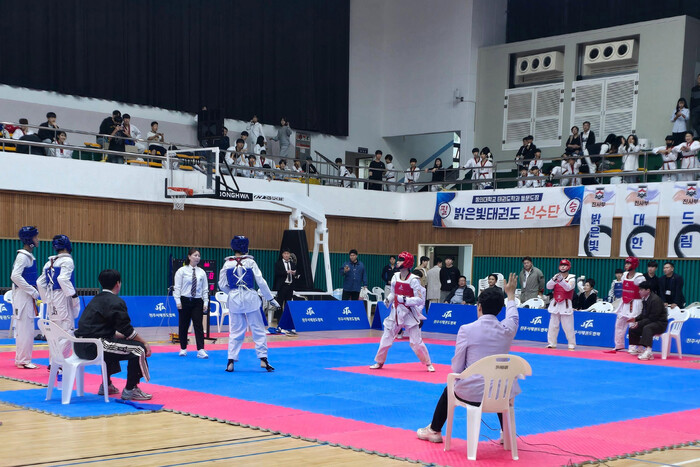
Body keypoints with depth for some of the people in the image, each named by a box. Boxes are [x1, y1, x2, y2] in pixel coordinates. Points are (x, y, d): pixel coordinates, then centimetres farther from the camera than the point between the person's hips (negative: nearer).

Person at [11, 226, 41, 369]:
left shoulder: (29, 255, 15)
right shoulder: (23, 256, -13)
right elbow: (15, 276, -23)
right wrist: (33, 291, -18)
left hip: (28, 297, 9)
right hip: (23, 297, -9)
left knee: (24, 329, 13)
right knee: (25, 329, -6)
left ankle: (21, 359, 20)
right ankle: (23, 361, 0)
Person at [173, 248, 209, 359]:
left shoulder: (201, 272, 6)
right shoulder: (182, 271, -2)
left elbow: (205, 289, 9)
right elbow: (177, 287, -3)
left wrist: (205, 302, 2)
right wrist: (178, 301, -10)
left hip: (197, 301, 2)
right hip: (185, 300, -2)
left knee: (198, 325, -6)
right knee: (183, 325, 6)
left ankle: (201, 350, -11)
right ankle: (183, 349, 20)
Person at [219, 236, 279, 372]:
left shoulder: (227, 264, -1)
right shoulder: (250, 262, -6)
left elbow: (222, 285, 2)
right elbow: (261, 282, -5)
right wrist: (270, 298, 3)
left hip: (234, 300, 2)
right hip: (250, 298, -2)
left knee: (235, 330, 12)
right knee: (258, 329, 8)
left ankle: (231, 361, 7)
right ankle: (263, 359, 5)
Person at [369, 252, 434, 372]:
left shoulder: (413, 280, -14)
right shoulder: (395, 277, 2)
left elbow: (420, 299, -15)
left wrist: (405, 299, -22)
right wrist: (388, 300, -3)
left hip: (409, 313, -5)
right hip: (396, 312, 5)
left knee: (416, 341, -3)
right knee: (386, 338, 10)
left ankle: (428, 364, 13)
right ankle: (379, 362, 25)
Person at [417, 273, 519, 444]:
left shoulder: (467, 329, -14)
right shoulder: (507, 330, -5)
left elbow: (457, 367, -9)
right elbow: (513, 317, 21)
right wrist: (511, 294, 38)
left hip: (471, 392, -2)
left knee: (449, 390, 32)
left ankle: (434, 430, 48)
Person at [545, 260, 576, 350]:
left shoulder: (571, 278, -3)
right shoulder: (556, 276, 7)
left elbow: (568, 288, -21)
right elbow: (548, 286, -6)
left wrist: (561, 280, -36)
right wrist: (554, 279, -25)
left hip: (566, 305, -4)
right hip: (555, 304, 4)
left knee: (568, 326, -3)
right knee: (553, 325, 7)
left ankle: (572, 345, 6)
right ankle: (551, 344, 16)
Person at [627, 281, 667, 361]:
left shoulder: (655, 300, -21)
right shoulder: (645, 299, 6)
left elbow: (653, 318, -24)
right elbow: (644, 315, 16)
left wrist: (639, 323, -24)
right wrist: (635, 319, -1)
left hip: (660, 323, -10)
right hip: (650, 322, 10)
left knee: (647, 328, -38)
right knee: (633, 329, 5)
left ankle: (648, 352, -50)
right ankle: (639, 348, 18)